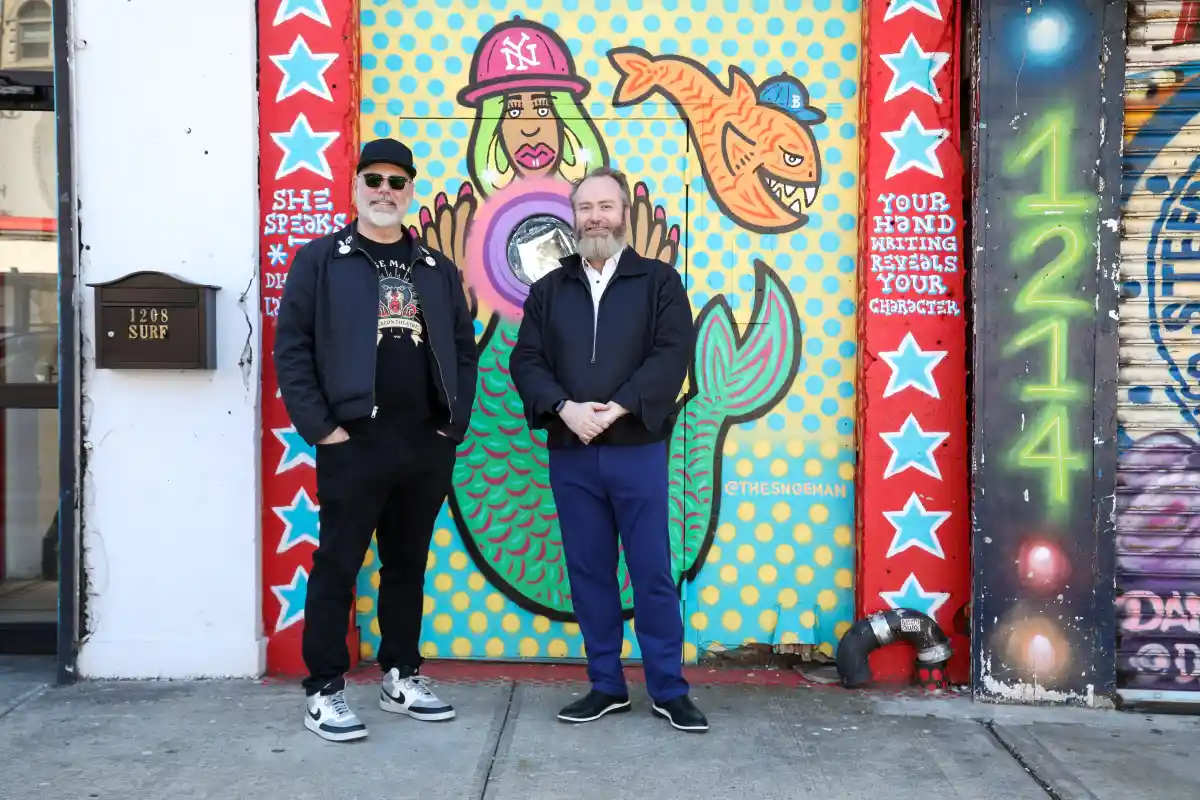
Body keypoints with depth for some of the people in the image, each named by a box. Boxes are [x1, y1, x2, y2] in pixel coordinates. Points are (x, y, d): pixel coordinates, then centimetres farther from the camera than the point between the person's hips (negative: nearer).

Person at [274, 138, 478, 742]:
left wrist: (456, 422, 5)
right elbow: (292, 347, -4)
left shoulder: (436, 268, 13)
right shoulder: (321, 259, 0)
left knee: (408, 567, 14)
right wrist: (320, 426, -11)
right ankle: (324, 691, 15)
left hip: (428, 448, 5)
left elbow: (464, 349, 14)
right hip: (353, 446, -4)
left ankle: (401, 678, 28)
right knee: (336, 569, 3)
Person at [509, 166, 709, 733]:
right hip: (569, 454, 3)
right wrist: (564, 407, -15)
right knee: (589, 573, 9)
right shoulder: (548, 289, 12)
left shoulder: (659, 281, 4)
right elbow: (526, 361, 3)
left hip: (638, 451, -2)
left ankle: (669, 690, 15)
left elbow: (673, 355, -7)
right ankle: (606, 686, 21)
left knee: (653, 573, 2)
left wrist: (616, 408, -17)